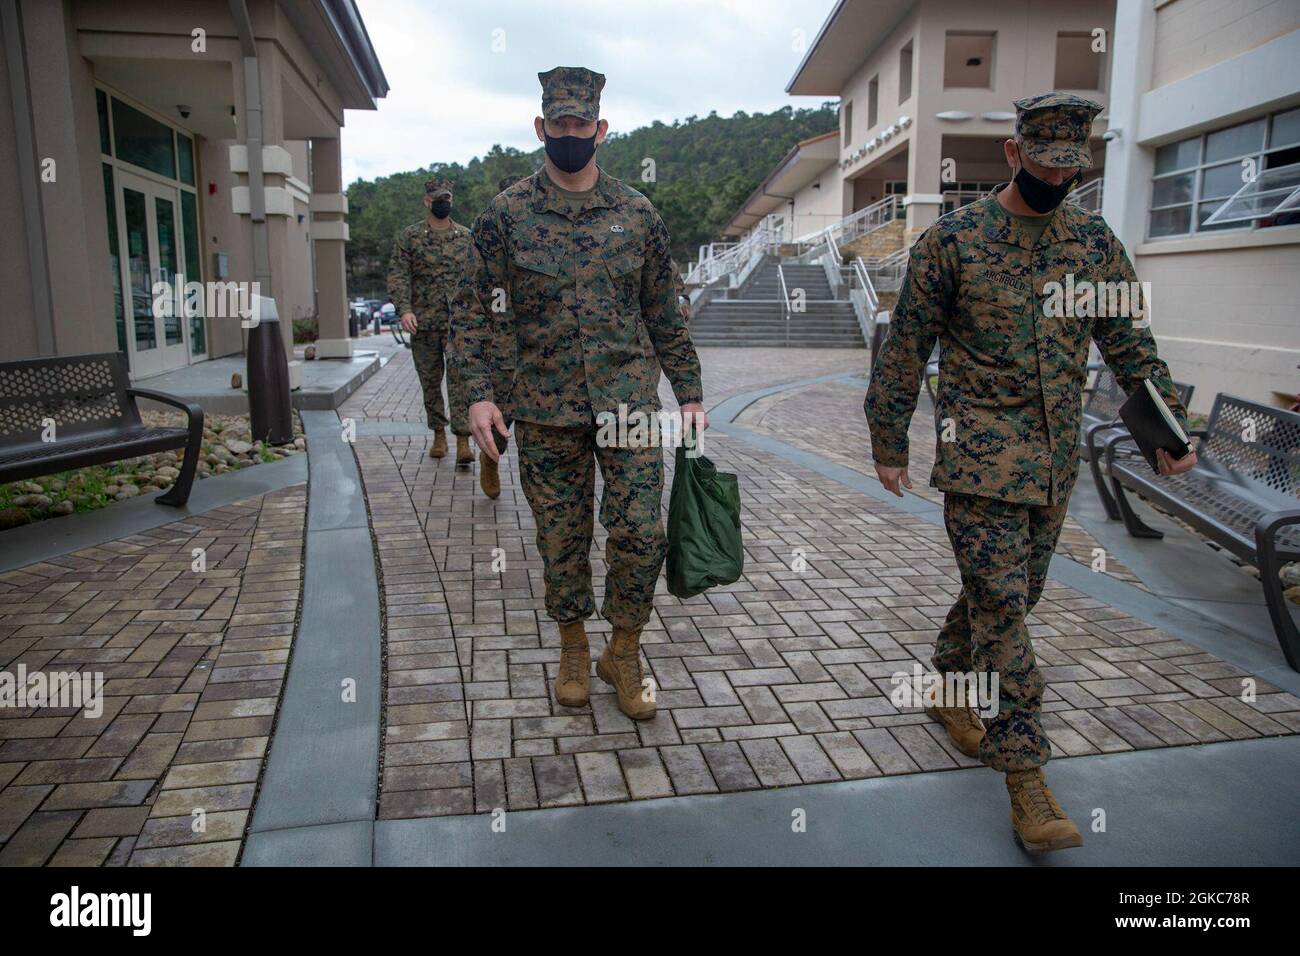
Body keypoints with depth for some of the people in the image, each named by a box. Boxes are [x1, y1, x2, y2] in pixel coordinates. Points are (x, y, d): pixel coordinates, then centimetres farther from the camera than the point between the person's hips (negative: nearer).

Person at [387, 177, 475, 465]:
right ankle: (439, 434, 22)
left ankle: (463, 440, -12)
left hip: (459, 322, -1)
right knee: (430, 381, 9)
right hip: (423, 322, 1)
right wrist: (404, 309, -17)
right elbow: (397, 275, -3)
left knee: (459, 378, -10)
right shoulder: (409, 236, 4)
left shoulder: (466, 237, 8)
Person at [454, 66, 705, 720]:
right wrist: (480, 392, -10)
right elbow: (481, 309, 1)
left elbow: (663, 311, 9)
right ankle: (574, 651, 30)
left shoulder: (637, 214, 6)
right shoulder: (506, 215, 2)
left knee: (641, 533, -4)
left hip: (630, 401, 1)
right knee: (562, 538, 9)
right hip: (545, 409, 0)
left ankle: (624, 654, 17)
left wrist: (688, 391, 7)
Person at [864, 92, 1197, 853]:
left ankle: (948, 687, 38)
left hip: (1057, 459, 5)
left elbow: (1130, 342, 12)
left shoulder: (1094, 240, 9)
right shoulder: (952, 239, -4)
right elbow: (906, 348, -1)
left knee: (1014, 593, 13)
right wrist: (890, 444, 0)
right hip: (982, 455, -5)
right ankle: (1025, 772, 1)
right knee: (1001, 600, -7)